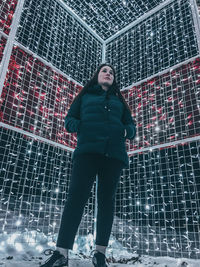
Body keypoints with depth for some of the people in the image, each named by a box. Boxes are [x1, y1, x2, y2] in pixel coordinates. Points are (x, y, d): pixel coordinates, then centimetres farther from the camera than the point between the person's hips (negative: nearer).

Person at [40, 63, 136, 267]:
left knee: (107, 199, -1)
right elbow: (69, 120, 17)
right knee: (77, 195, -12)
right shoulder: (85, 96, 23)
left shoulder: (119, 100, 27)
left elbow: (131, 126, 23)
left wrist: (125, 131, -2)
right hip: (87, 150, -2)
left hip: (114, 153, 2)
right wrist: (79, 126, -6)